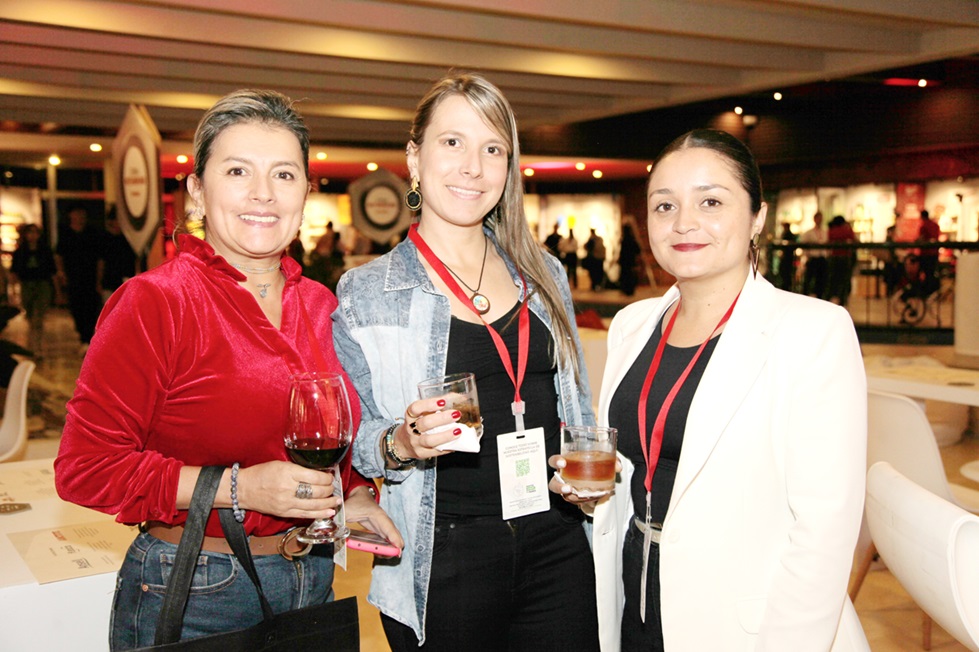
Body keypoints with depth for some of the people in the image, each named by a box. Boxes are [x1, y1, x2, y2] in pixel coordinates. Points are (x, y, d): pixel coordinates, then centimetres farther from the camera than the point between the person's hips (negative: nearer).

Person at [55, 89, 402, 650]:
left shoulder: (320, 304, 5)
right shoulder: (155, 302, -14)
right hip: (192, 602, -5)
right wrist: (237, 488, -23)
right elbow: (84, 467, -16)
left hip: (314, 583, 6)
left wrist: (354, 493, 0)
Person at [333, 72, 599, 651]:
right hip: (443, 563, -3)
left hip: (556, 546, 3)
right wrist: (401, 445, -21)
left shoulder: (543, 275, 8)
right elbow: (349, 441, -2)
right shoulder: (365, 294, -3)